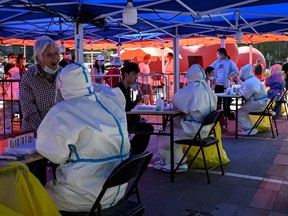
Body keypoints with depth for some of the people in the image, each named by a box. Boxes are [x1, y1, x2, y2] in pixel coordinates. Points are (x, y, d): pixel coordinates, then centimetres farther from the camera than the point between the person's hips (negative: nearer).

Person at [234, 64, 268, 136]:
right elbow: (245, 87, 27)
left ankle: (249, 130, -5)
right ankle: (251, 128, 25)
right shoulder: (253, 79, 11)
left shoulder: (249, 82, -23)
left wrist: (239, 90, -3)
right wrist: (238, 80, 32)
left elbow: (245, 96, -20)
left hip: (258, 103, -11)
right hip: (261, 102, 11)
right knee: (243, 111, 25)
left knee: (239, 113, -9)